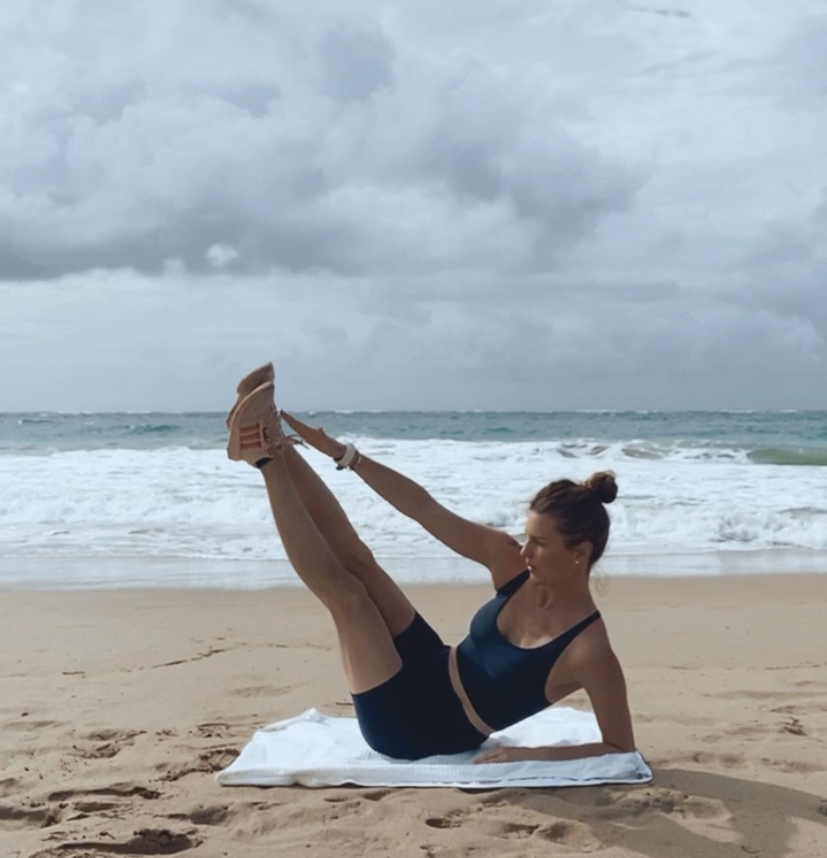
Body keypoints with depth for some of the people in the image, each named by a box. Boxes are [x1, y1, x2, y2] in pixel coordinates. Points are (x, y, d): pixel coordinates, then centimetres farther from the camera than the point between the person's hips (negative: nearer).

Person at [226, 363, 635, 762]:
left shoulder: (589, 652, -25)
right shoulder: (511, 562, -8)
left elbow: (621, 749, -19)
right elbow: (425, 510, -8)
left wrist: (533, 754, -28)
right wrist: (342, 453, -12)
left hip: (419, 730, -6)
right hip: (428, 672, 6)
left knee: (346, 592, -16)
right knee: (354, 557, -2)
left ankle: (267, 459, -11)